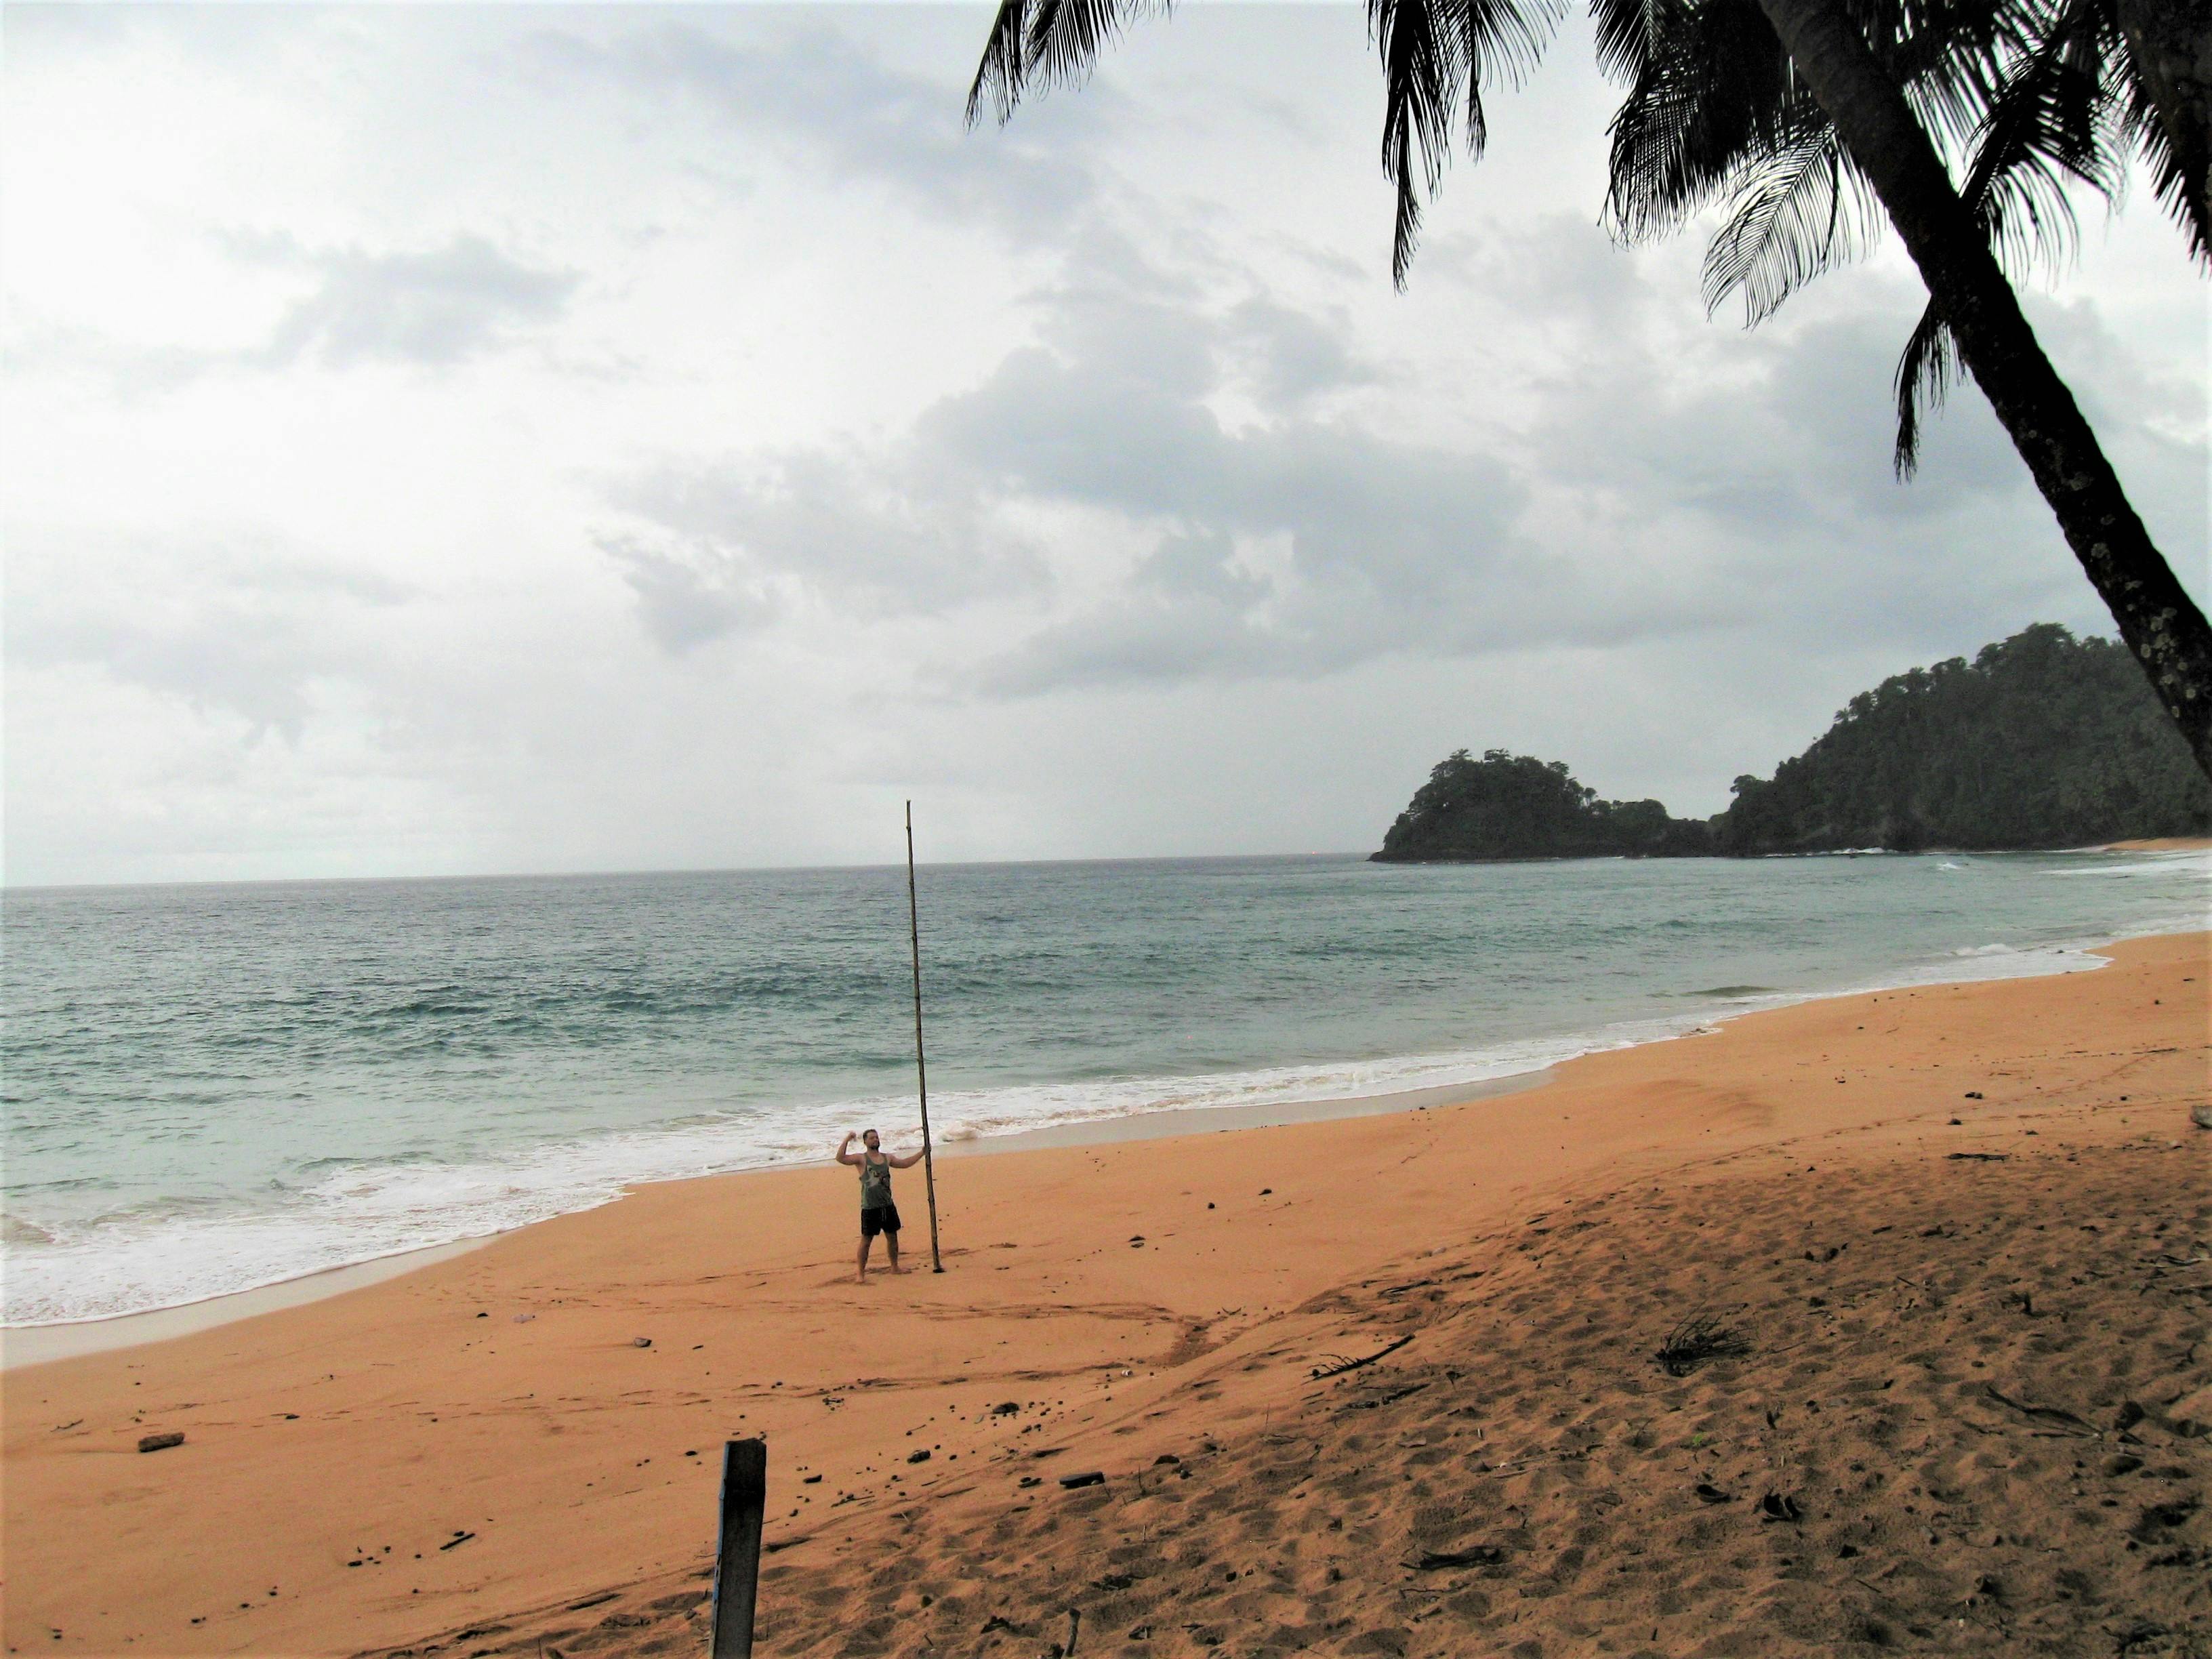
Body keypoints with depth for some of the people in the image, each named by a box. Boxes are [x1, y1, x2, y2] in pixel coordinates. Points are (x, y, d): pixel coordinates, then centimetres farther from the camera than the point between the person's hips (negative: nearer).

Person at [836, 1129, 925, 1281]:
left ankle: (895, 1267, 31)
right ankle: (861, 1273, 2)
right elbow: (841, 1158, -20)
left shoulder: (887, 1158, 11)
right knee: (866, 1240, -3)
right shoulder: (861, 1159, -6)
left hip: (888, 1206, 6)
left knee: (892, 1237, 15)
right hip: (870, 1207, -6)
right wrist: (847, 1140, -25)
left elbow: (905, 1163, 24)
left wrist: (922, 1153, 21)